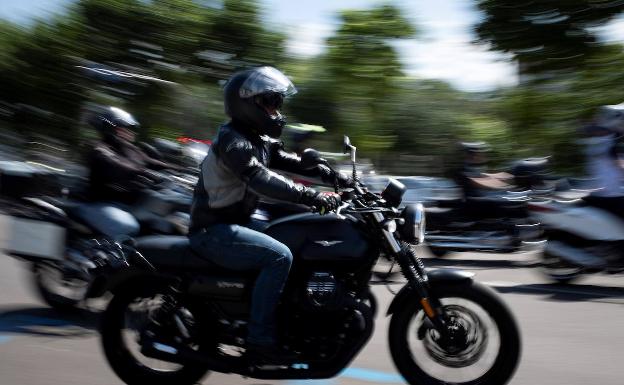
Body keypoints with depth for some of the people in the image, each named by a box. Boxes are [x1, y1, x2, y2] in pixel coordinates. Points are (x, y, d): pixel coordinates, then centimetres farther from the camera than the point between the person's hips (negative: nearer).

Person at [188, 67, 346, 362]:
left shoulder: (258, 139, 12)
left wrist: (329, 174, -6)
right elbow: (260, 179, -34)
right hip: (213, 232, -10)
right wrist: (312, 197, -40)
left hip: (233, 223, 10)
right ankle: (259, 339, -22)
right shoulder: (232, 141, -19)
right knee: (279, 256, -27)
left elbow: (288, 161, 10)